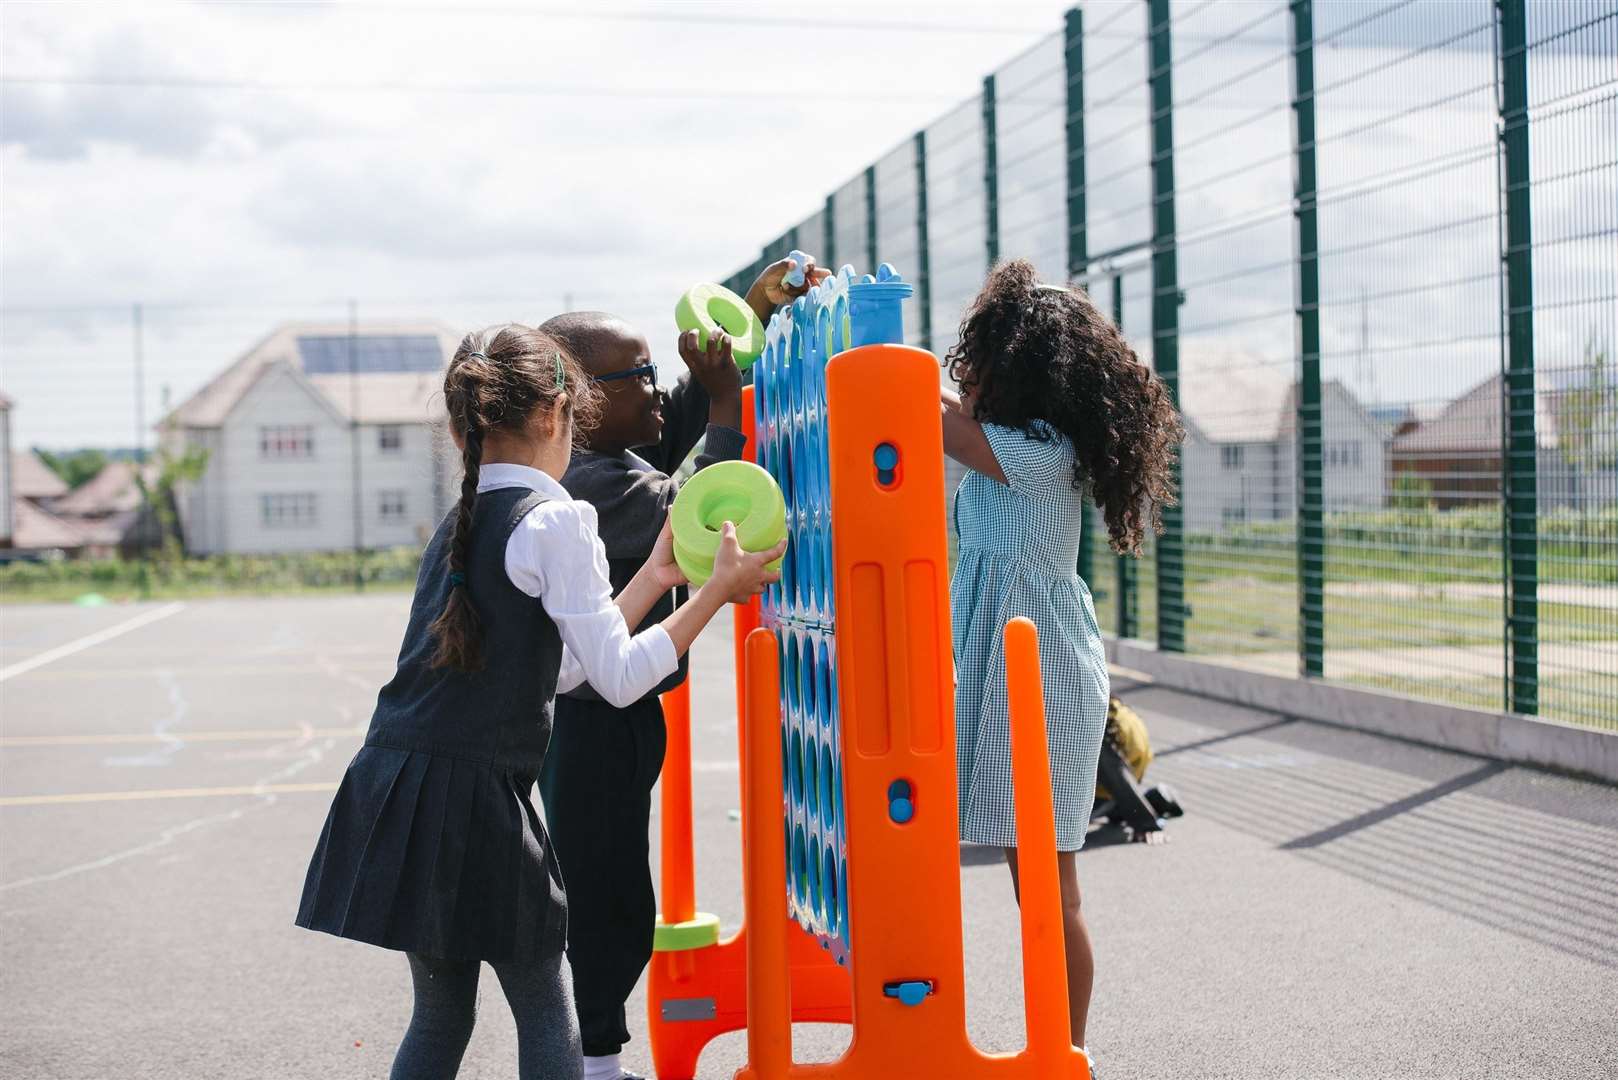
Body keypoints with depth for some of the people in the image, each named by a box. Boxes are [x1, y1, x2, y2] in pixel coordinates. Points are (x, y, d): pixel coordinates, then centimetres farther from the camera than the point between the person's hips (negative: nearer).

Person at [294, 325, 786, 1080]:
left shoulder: (458, 526, 17)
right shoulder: (555, 519, -8)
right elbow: (619, 677, -10)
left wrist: (652, 579, 23)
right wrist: (718, 591, -2)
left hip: (397, 790, 8)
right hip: (472, 799, -8)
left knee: (440, 1017, 16)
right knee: (546, 1013, 6)